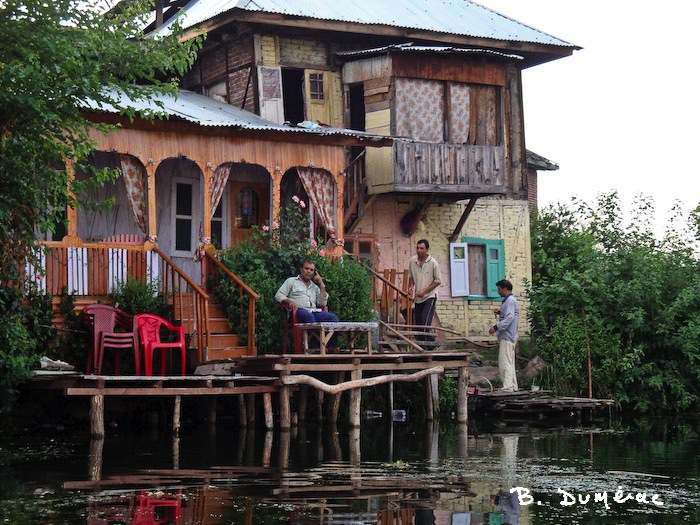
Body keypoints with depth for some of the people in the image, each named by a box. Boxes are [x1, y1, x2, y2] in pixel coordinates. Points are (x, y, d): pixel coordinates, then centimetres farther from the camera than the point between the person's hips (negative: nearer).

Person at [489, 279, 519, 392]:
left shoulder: (509, 301, -14)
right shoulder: (510, 300, 18)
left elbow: (509, 318, -23)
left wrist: (496, 327, -24)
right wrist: (500, 312, 10)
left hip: (507, 337, -11)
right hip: (509, 337, 11)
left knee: (505, 363, -11)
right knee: (509, 362, 15)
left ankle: (508, 386, -12)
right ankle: (513, 386, 19)